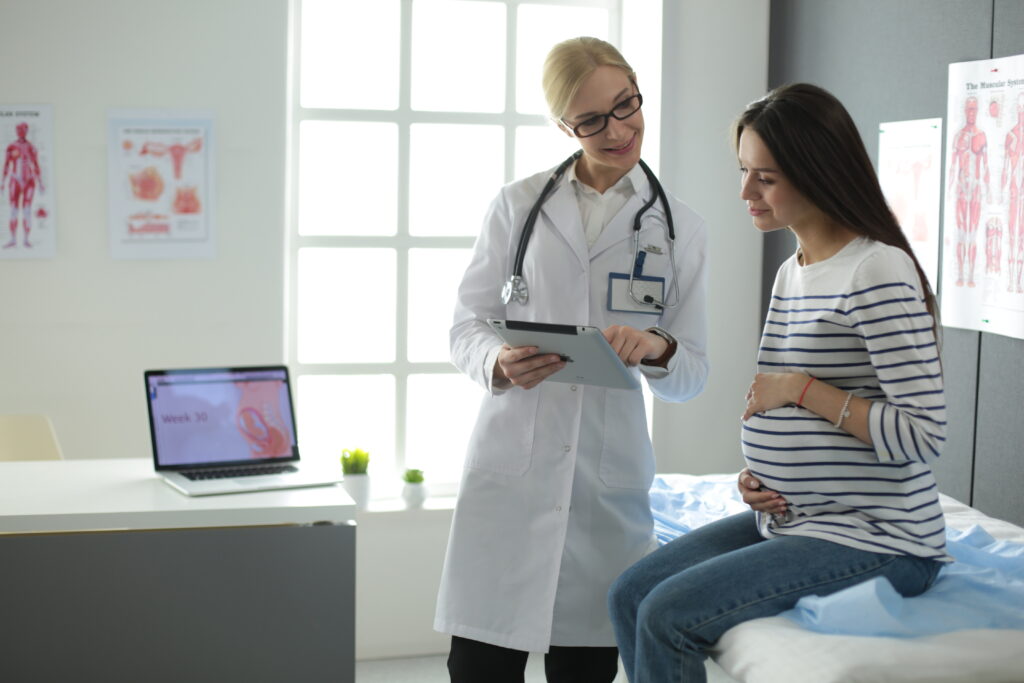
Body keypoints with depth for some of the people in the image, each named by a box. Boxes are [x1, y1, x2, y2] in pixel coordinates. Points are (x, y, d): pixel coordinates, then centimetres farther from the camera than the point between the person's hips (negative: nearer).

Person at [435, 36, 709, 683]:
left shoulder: (680, 229, 8)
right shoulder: (519, 205, 7)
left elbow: (694, 374, 8)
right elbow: (466, 326, 7)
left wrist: (657, 349, -15)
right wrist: (499, 363, -16)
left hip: (610, 477, 1)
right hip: (510, 466, -1)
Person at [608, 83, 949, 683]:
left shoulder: (879, 272, -17)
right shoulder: (791, 273, 13)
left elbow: (924, 435, -21)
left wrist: (799, 388, -19)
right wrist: (758, 476, 2)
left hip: (878, 540, -9)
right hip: (787, 519, 9)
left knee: (667, 616, -19)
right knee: (629, 596, 3)